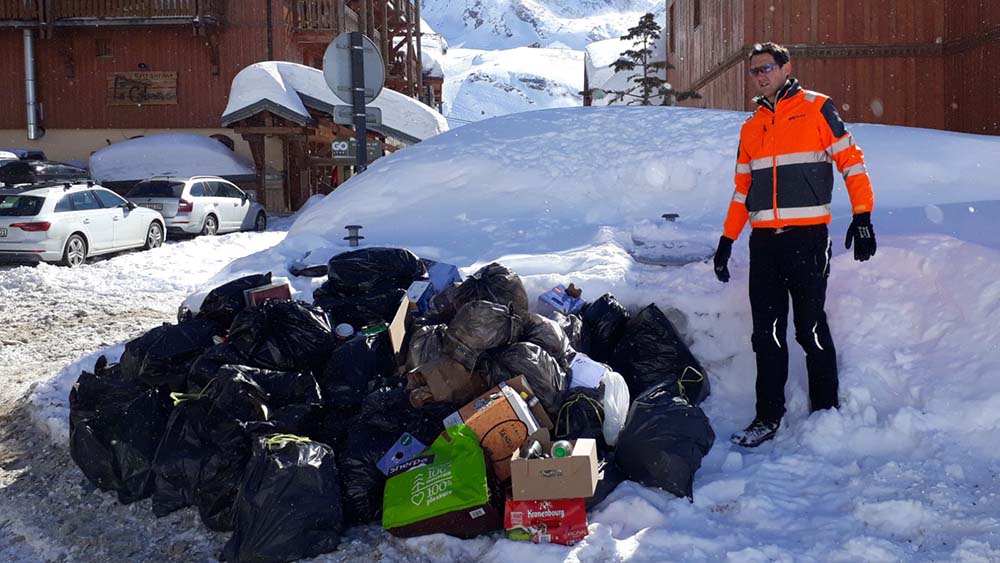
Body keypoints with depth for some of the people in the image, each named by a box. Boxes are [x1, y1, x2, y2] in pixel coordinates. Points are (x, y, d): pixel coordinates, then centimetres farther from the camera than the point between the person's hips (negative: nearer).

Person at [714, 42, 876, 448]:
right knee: (766, 334, 5)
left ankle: (826, 411, 12)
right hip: (764, 241, 5)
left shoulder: (816, 109, 3)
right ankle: (768, 416, 12)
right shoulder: (751, 127, 19)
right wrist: (727, 240, 17)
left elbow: (850, 159, -1)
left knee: (811, 330, -2)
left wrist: (862, 216, -10)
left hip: (807, 237, -5)